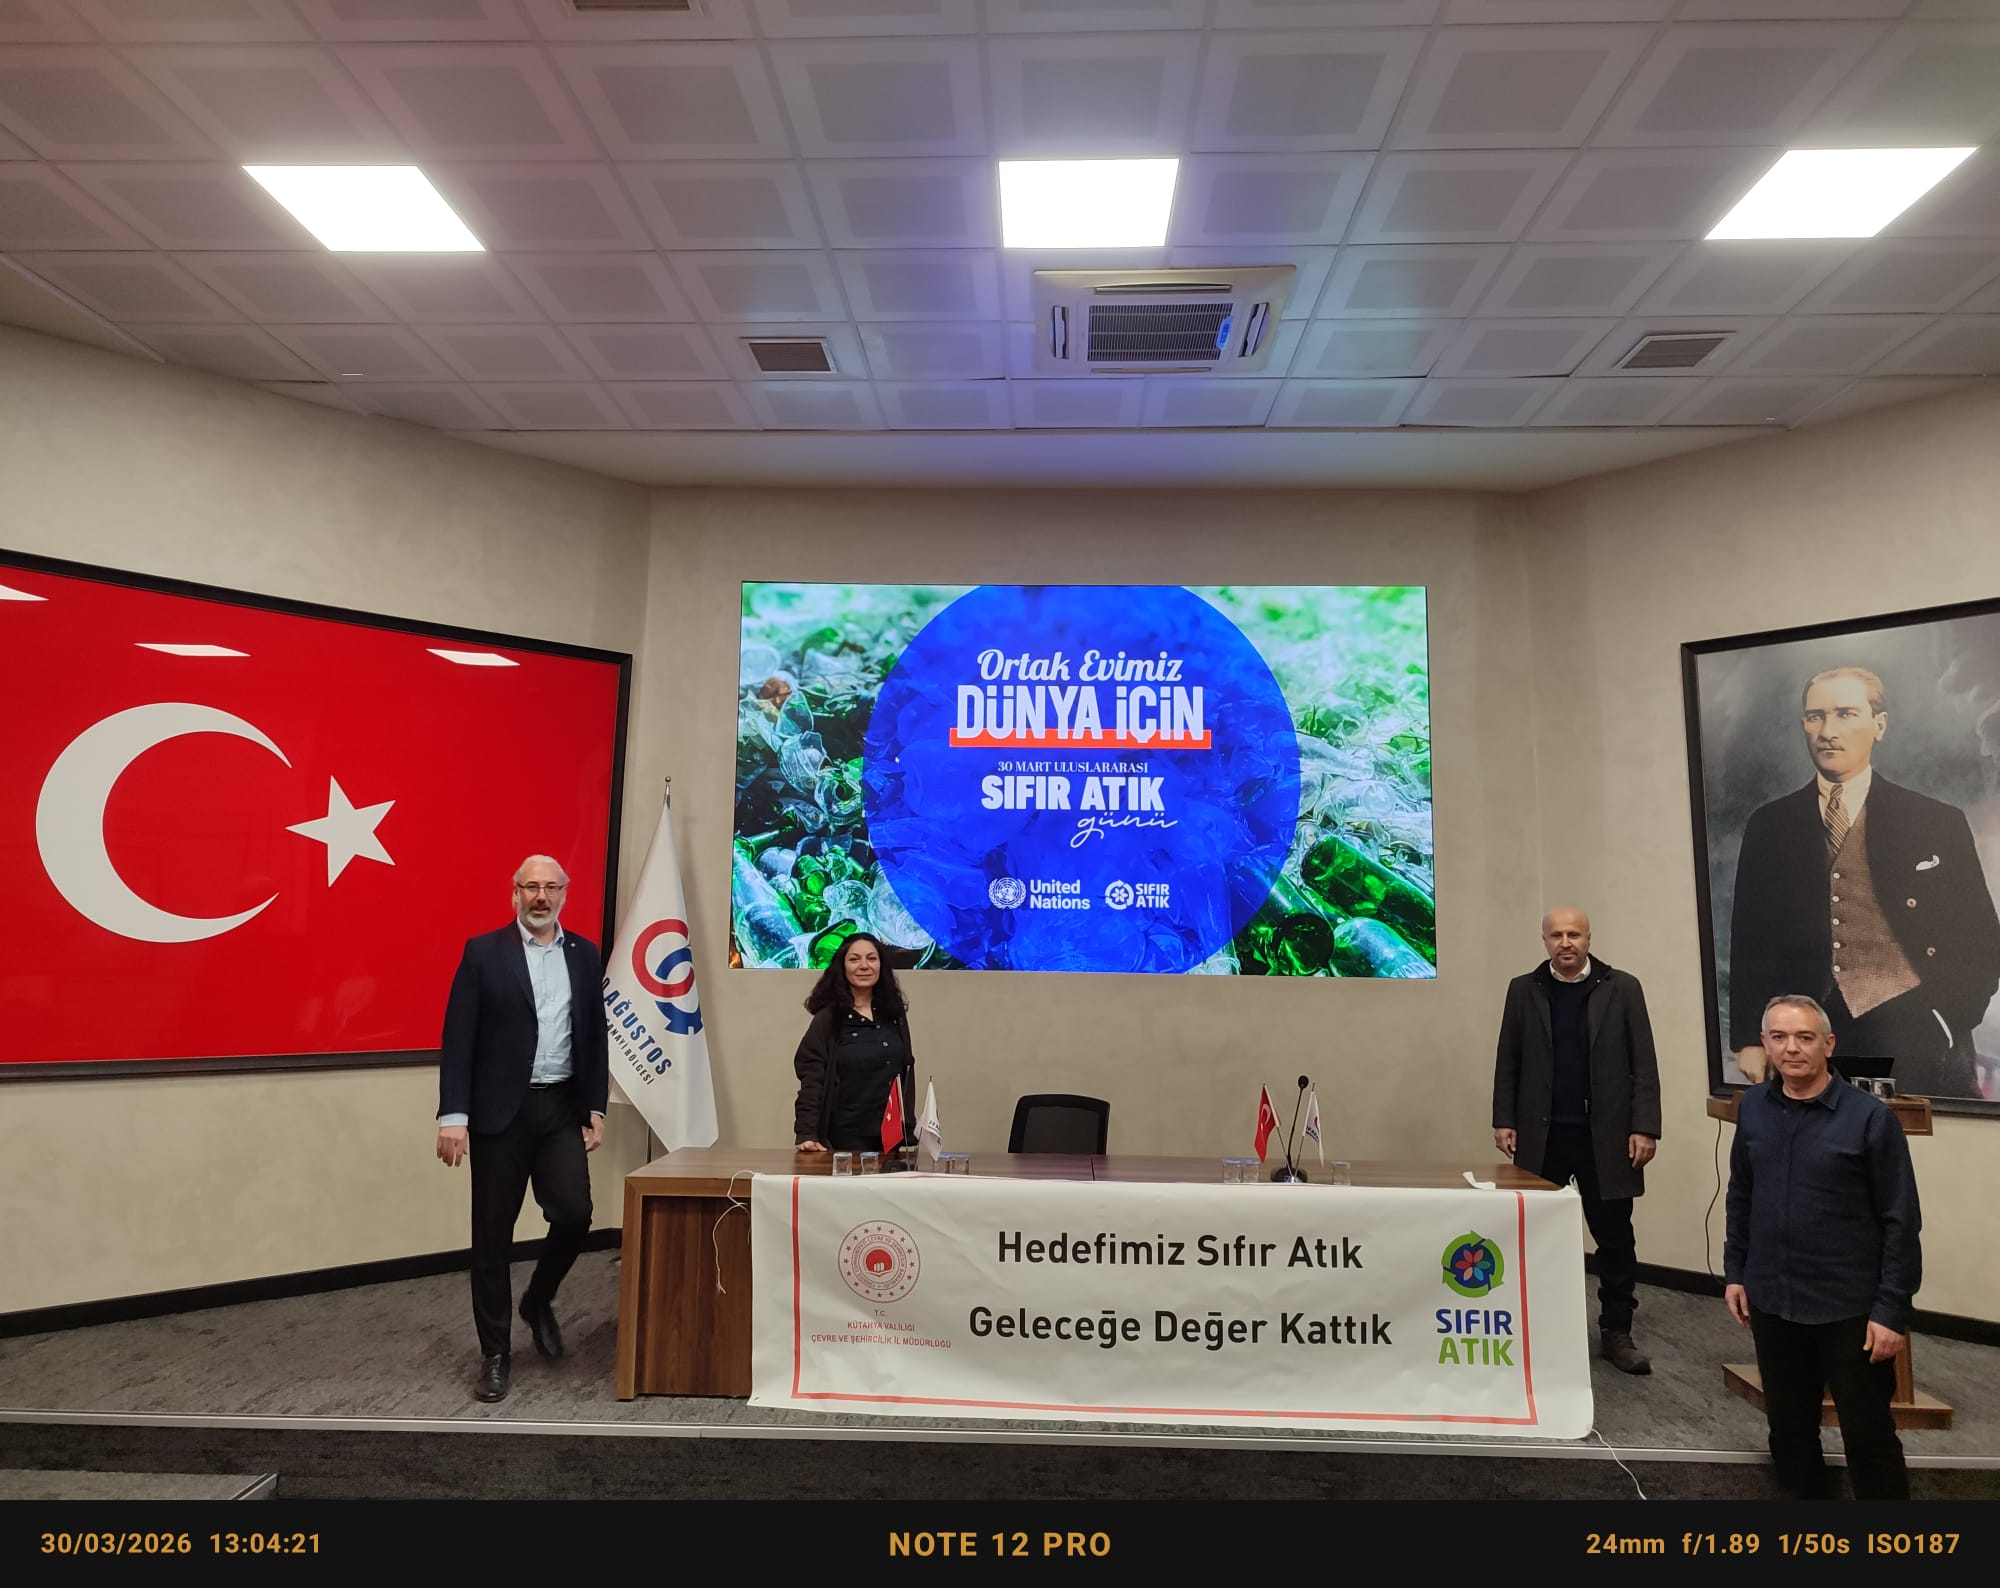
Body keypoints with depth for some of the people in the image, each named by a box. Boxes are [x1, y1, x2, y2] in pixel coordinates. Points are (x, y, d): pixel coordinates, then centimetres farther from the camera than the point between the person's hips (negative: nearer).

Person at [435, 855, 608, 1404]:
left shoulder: (585, 954, 8)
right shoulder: (483, 951, -2)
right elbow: (458, 1037, -6)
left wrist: (595, 1108, 6)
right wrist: (452, 1114, -13)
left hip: (562, 1108, 3)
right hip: (500, 1110, -2)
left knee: (574, 1215, -5)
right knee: (493, 1234, 5)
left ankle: (538, 1301, 26)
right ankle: (495, 1353, 20)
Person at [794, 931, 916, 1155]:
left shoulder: (895, 1013, 7)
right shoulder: (828, 1018, -6)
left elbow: (906, 1073, 13)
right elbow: (811, 1079, -11)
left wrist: (909, 1127, 10)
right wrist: (807, 1134, -21)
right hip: (847, 1136, -4)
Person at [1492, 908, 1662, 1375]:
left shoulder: (1622, 989, 1)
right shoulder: (1523, 990, 4)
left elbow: (1643, 1064, -1)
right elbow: (1508, 1061, 6)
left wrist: (1644, 1127, -7)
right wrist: (1504, 1120, 0)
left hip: (1605, 1136, -1)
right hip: (1542, 1135, 1)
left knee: (1615, 1238, 6)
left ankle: (1616, 1333, 19)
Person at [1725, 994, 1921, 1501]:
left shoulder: (1870, 1116, -13)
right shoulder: (1753, 1107, 0)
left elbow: (1901, 1222, -10)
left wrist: (1893, 1310, -11)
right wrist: (1735, 1271, 9)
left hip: (1849, 1308, -4)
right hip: (1770, 1302, 4)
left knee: (1868, 1433, 10)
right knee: (1787, 1422, 18)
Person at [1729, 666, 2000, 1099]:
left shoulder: (1939, 823, 3)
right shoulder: (1768, 826, 6)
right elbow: (1750, 939, 7)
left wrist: (1943, 1025, -7)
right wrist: (1748, 1040, 1)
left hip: (1915, 1046, -1)